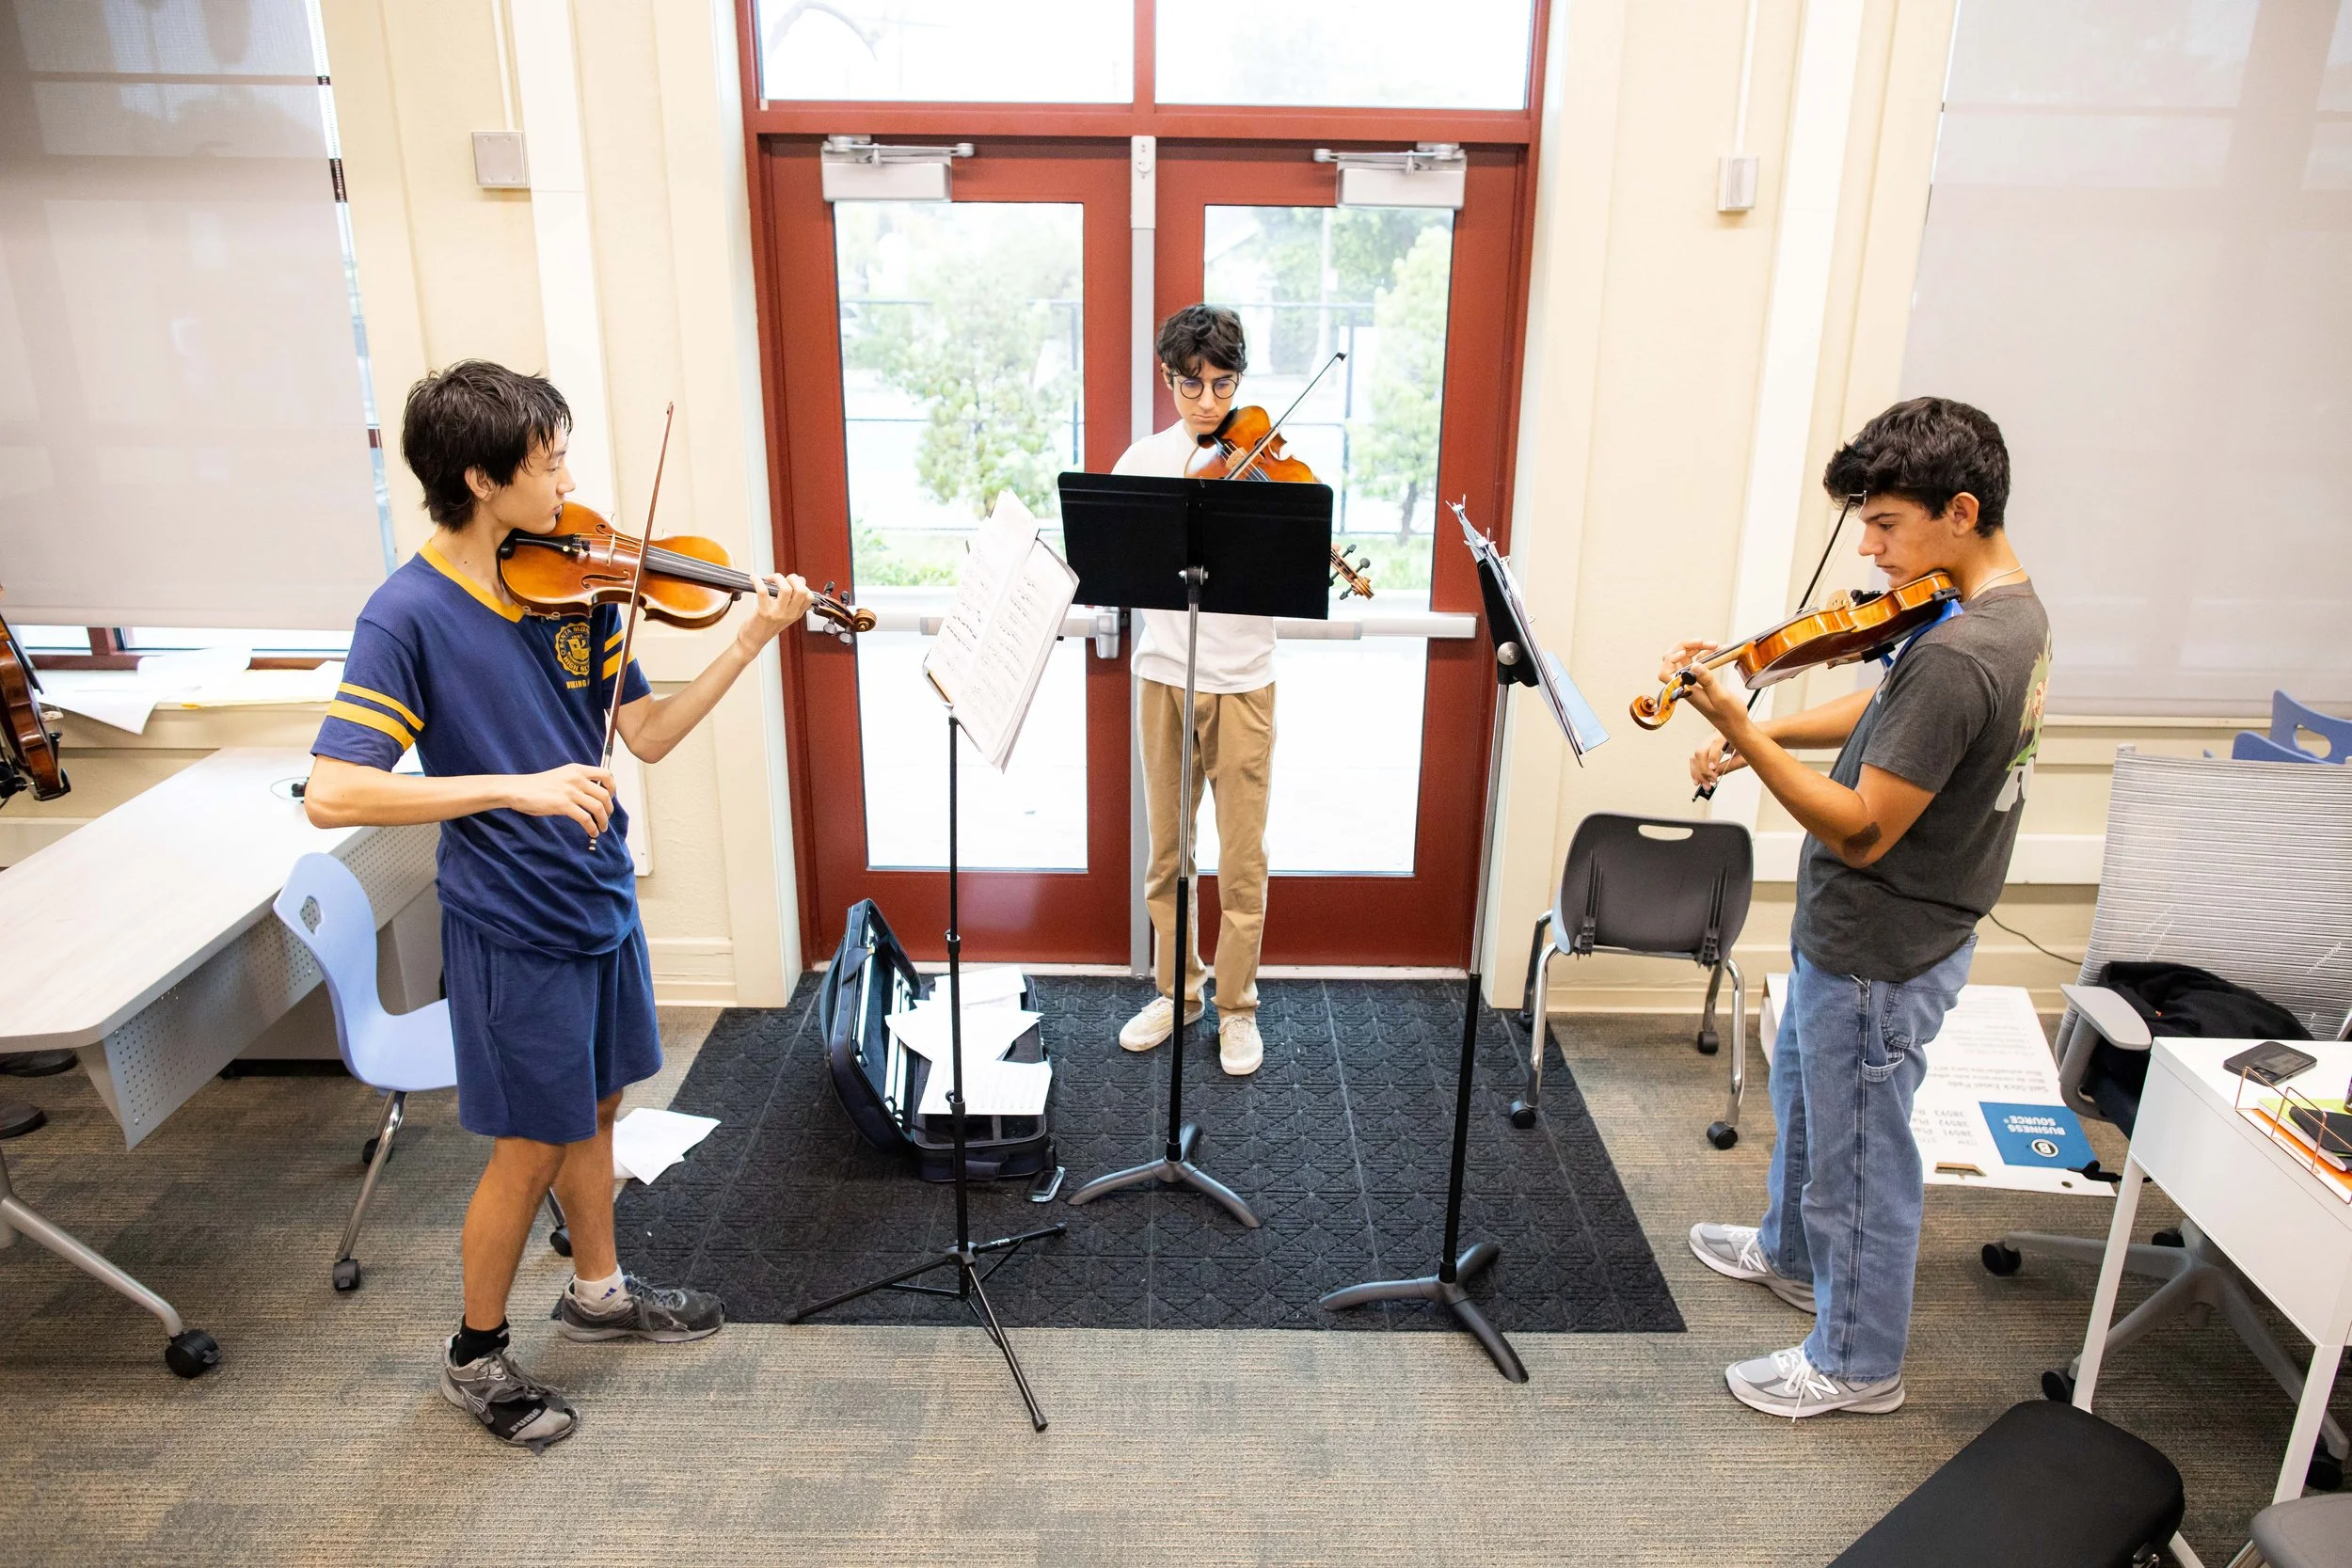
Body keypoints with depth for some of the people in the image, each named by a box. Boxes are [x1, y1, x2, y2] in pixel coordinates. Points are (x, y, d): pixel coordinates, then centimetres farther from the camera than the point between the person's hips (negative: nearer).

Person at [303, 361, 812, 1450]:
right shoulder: (411, 614, -20)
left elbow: (648, 735, 0)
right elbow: (331, 794, -26)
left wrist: (751, 641, -10)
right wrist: (517, 787, -35)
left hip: (599, 900, 6)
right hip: (513, 927, -6)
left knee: (595, 1107, 22)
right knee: (534, 1146, 7)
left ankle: (596, 1291, 45)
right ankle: (477, 1357, 31)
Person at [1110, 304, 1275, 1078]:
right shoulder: (1142, 461, 3)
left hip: (1243, 681, -2)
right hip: (1164, 676, 2)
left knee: (1243, 857, 4)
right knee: (1168, 849, 12)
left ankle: (1237, 1006, 20)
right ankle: (1176, 991, 30)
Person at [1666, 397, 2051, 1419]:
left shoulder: (1956, 657, -31)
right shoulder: (2011, 610, 1)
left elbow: (1862, 831, -30)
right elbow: (1888, 716, 13)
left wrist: (1738, 727, -36)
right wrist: (1764, 736, 1)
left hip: (1881, 954, -10)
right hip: (1857, 933, 10)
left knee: (1860, 1152, 8)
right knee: (1803, 1088, 29)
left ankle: (1856, 1364, 29)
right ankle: (1793, 1252, 52)